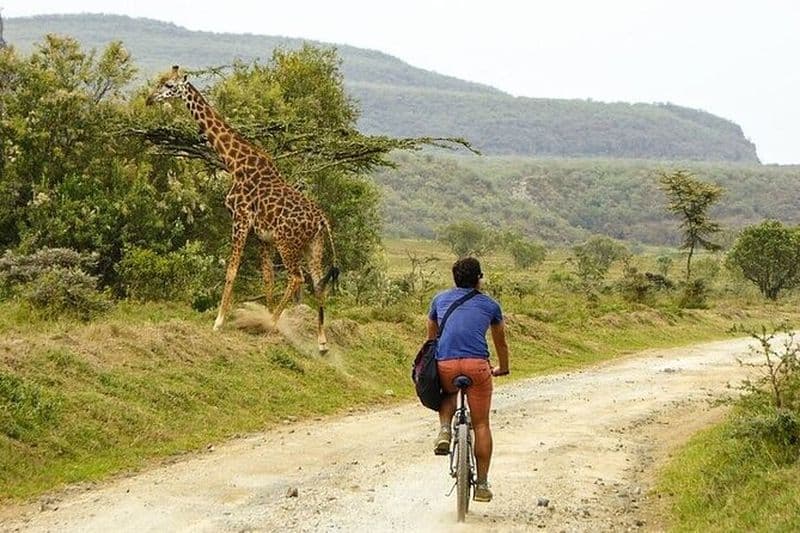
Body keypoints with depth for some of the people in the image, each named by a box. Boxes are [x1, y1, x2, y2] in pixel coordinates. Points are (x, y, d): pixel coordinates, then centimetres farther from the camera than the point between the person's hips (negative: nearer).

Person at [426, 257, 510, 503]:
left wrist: (431, 365, 51)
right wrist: (503, 368, 51)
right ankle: (482, 485, 10)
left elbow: (432, 337, 35)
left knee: (448, 394, 35)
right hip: (477, 365, -1)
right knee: (481, 425, 11)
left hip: (446, 364, 1)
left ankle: (444, 431, 7)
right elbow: (500, 342, 34)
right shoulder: (490, 305, 20)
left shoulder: (440, 299, 23)